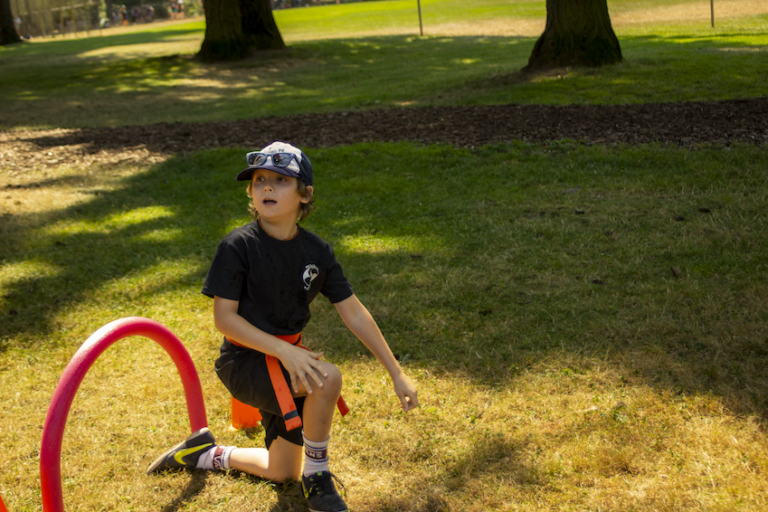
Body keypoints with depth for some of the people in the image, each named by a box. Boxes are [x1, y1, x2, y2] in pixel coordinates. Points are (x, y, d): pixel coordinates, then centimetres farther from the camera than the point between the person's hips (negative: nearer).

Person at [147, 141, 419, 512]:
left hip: (286, 360, 6)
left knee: (281, 472, 13)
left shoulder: (316, 251, -4)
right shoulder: (237, 246, -17)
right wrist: (284, 350, -30)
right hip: (244, 362, -6)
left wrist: (396, 373, -2)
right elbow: (224, 318, -18)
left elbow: (355, 315, -1)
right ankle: (317, 478, -10)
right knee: (327, 377, -32)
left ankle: (207, 454, 37)